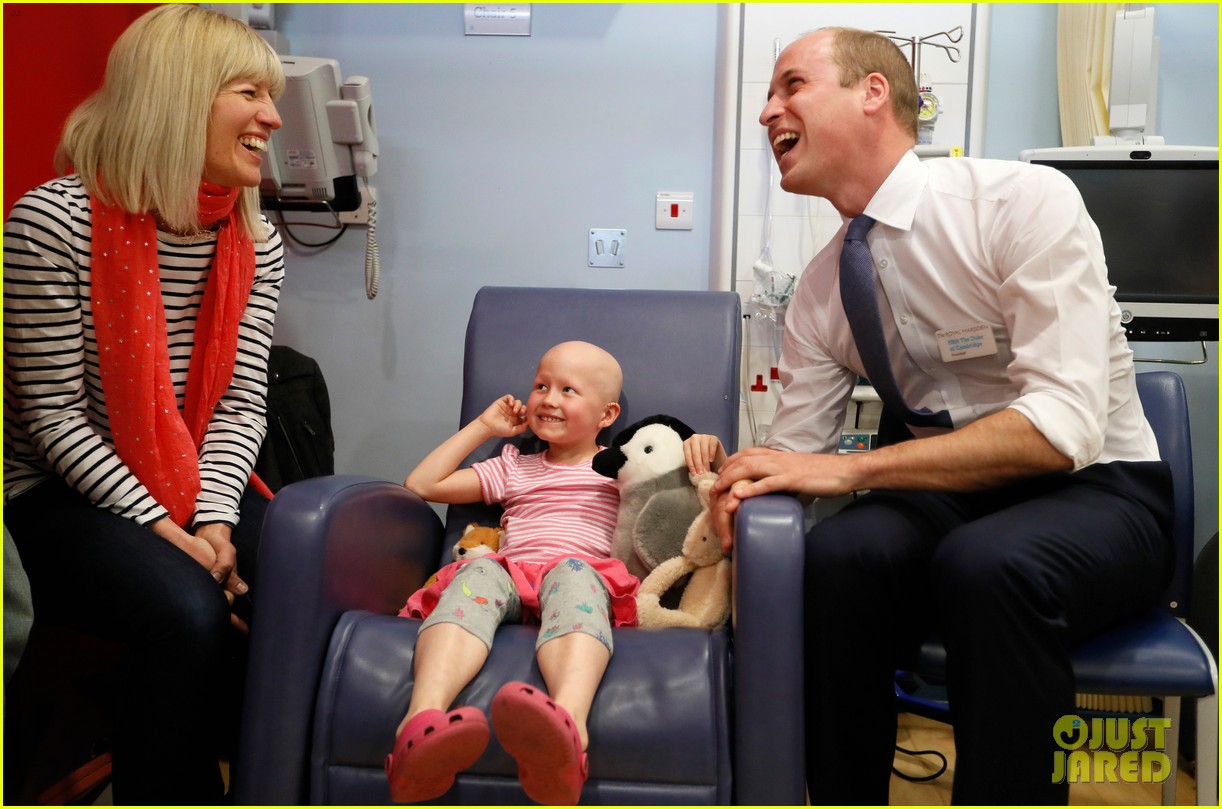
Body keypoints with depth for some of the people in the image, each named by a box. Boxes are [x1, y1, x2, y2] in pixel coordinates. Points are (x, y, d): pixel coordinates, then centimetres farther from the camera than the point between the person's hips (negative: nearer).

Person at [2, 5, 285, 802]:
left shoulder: (257, 241, 1)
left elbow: (242, 403, -1)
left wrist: (214, 518, -16)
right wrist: (160, 526, -20)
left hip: (194, 483, 5)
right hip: (64, 495, -5)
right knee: (186, 610, -30)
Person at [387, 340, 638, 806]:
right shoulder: (513, 467, 33)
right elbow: (420, 486, 29)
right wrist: (483, 427, 29)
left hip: (581, 571, -2)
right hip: (511, 576, 2)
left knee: (572, 572, -39)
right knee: (479, 572, -35)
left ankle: (567, 730, -72)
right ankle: (422, 721, -63)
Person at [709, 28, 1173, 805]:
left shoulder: (1023, 201, -15)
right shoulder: (819, 292, 3)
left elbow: (1062, 427, -25)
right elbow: (797, 451, 3)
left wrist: (850, 469, -28)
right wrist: (739, 484, -21)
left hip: (1095, 491, -4)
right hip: (943, 497, 4)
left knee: (985, 563, -37)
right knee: (832, 558, -28)